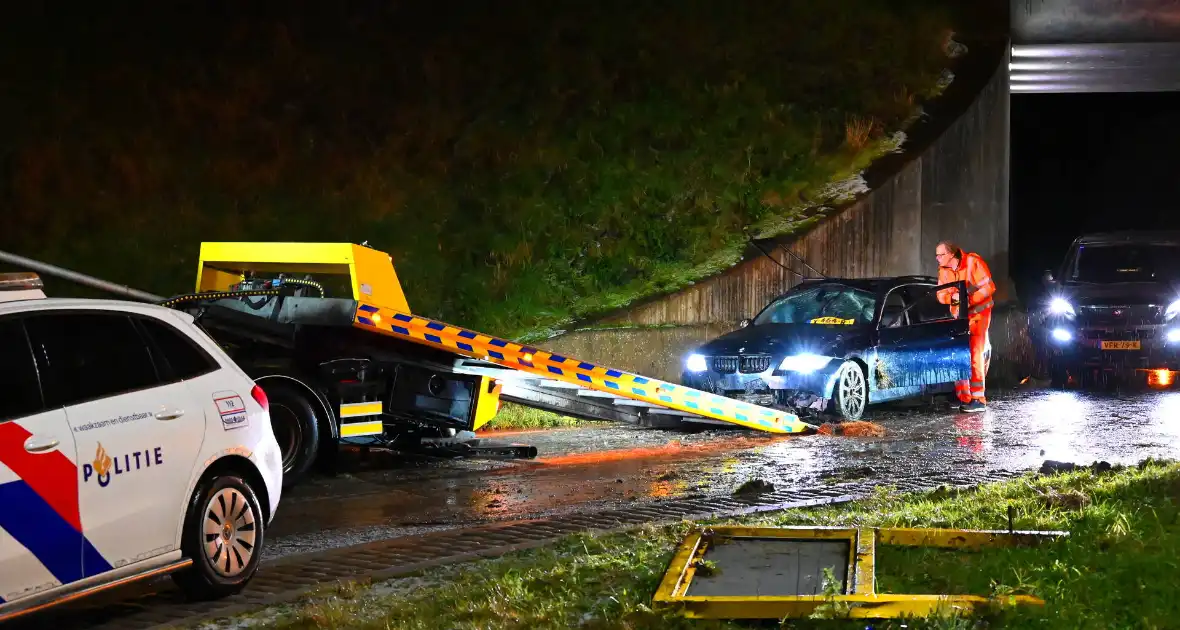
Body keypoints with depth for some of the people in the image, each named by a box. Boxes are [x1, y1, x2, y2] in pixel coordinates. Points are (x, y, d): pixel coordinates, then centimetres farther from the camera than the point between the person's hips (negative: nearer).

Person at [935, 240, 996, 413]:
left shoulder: (973, 262, -16)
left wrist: (968, 299, -28)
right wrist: (953, 296, -22)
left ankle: (978, 400, -13)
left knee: (975, 355, -13)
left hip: (977, 312, -6)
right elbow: (941, 295, 0)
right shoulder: (943, 270, 3)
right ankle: (963, 397, 9)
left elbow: (989, 287, -18)